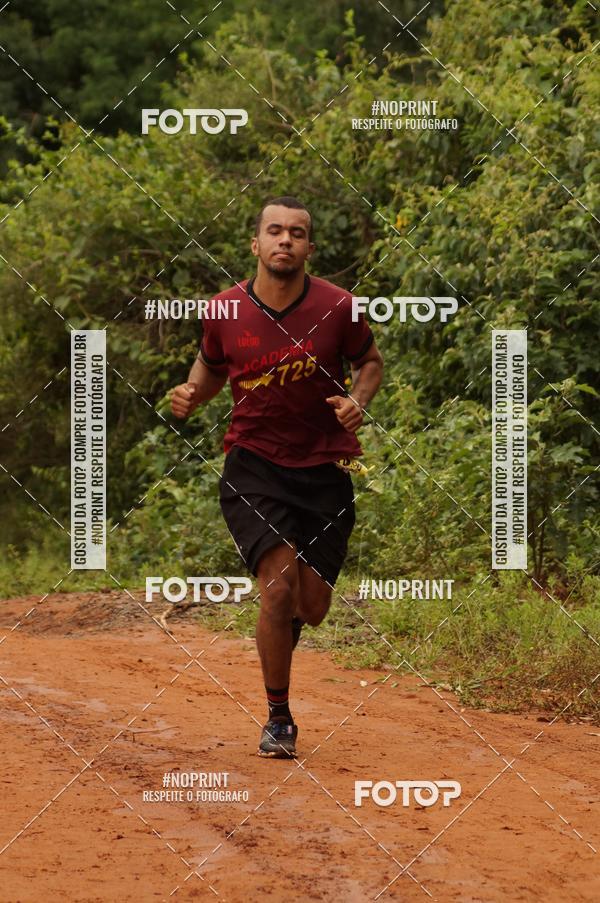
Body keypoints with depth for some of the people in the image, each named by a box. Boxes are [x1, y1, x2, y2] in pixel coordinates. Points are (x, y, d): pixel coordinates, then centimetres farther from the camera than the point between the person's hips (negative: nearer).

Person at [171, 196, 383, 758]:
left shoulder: (337, 307, -8)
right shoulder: (225, 311, -5)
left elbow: (370, 361, 10)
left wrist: (358, 400, -10)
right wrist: (192, 393, -6)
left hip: (324, 469, 1)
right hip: (253, 464, -1)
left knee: (312, 606, 4)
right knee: (279, 585, -17)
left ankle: (276, 636, 44)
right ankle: (278, 720, 0)